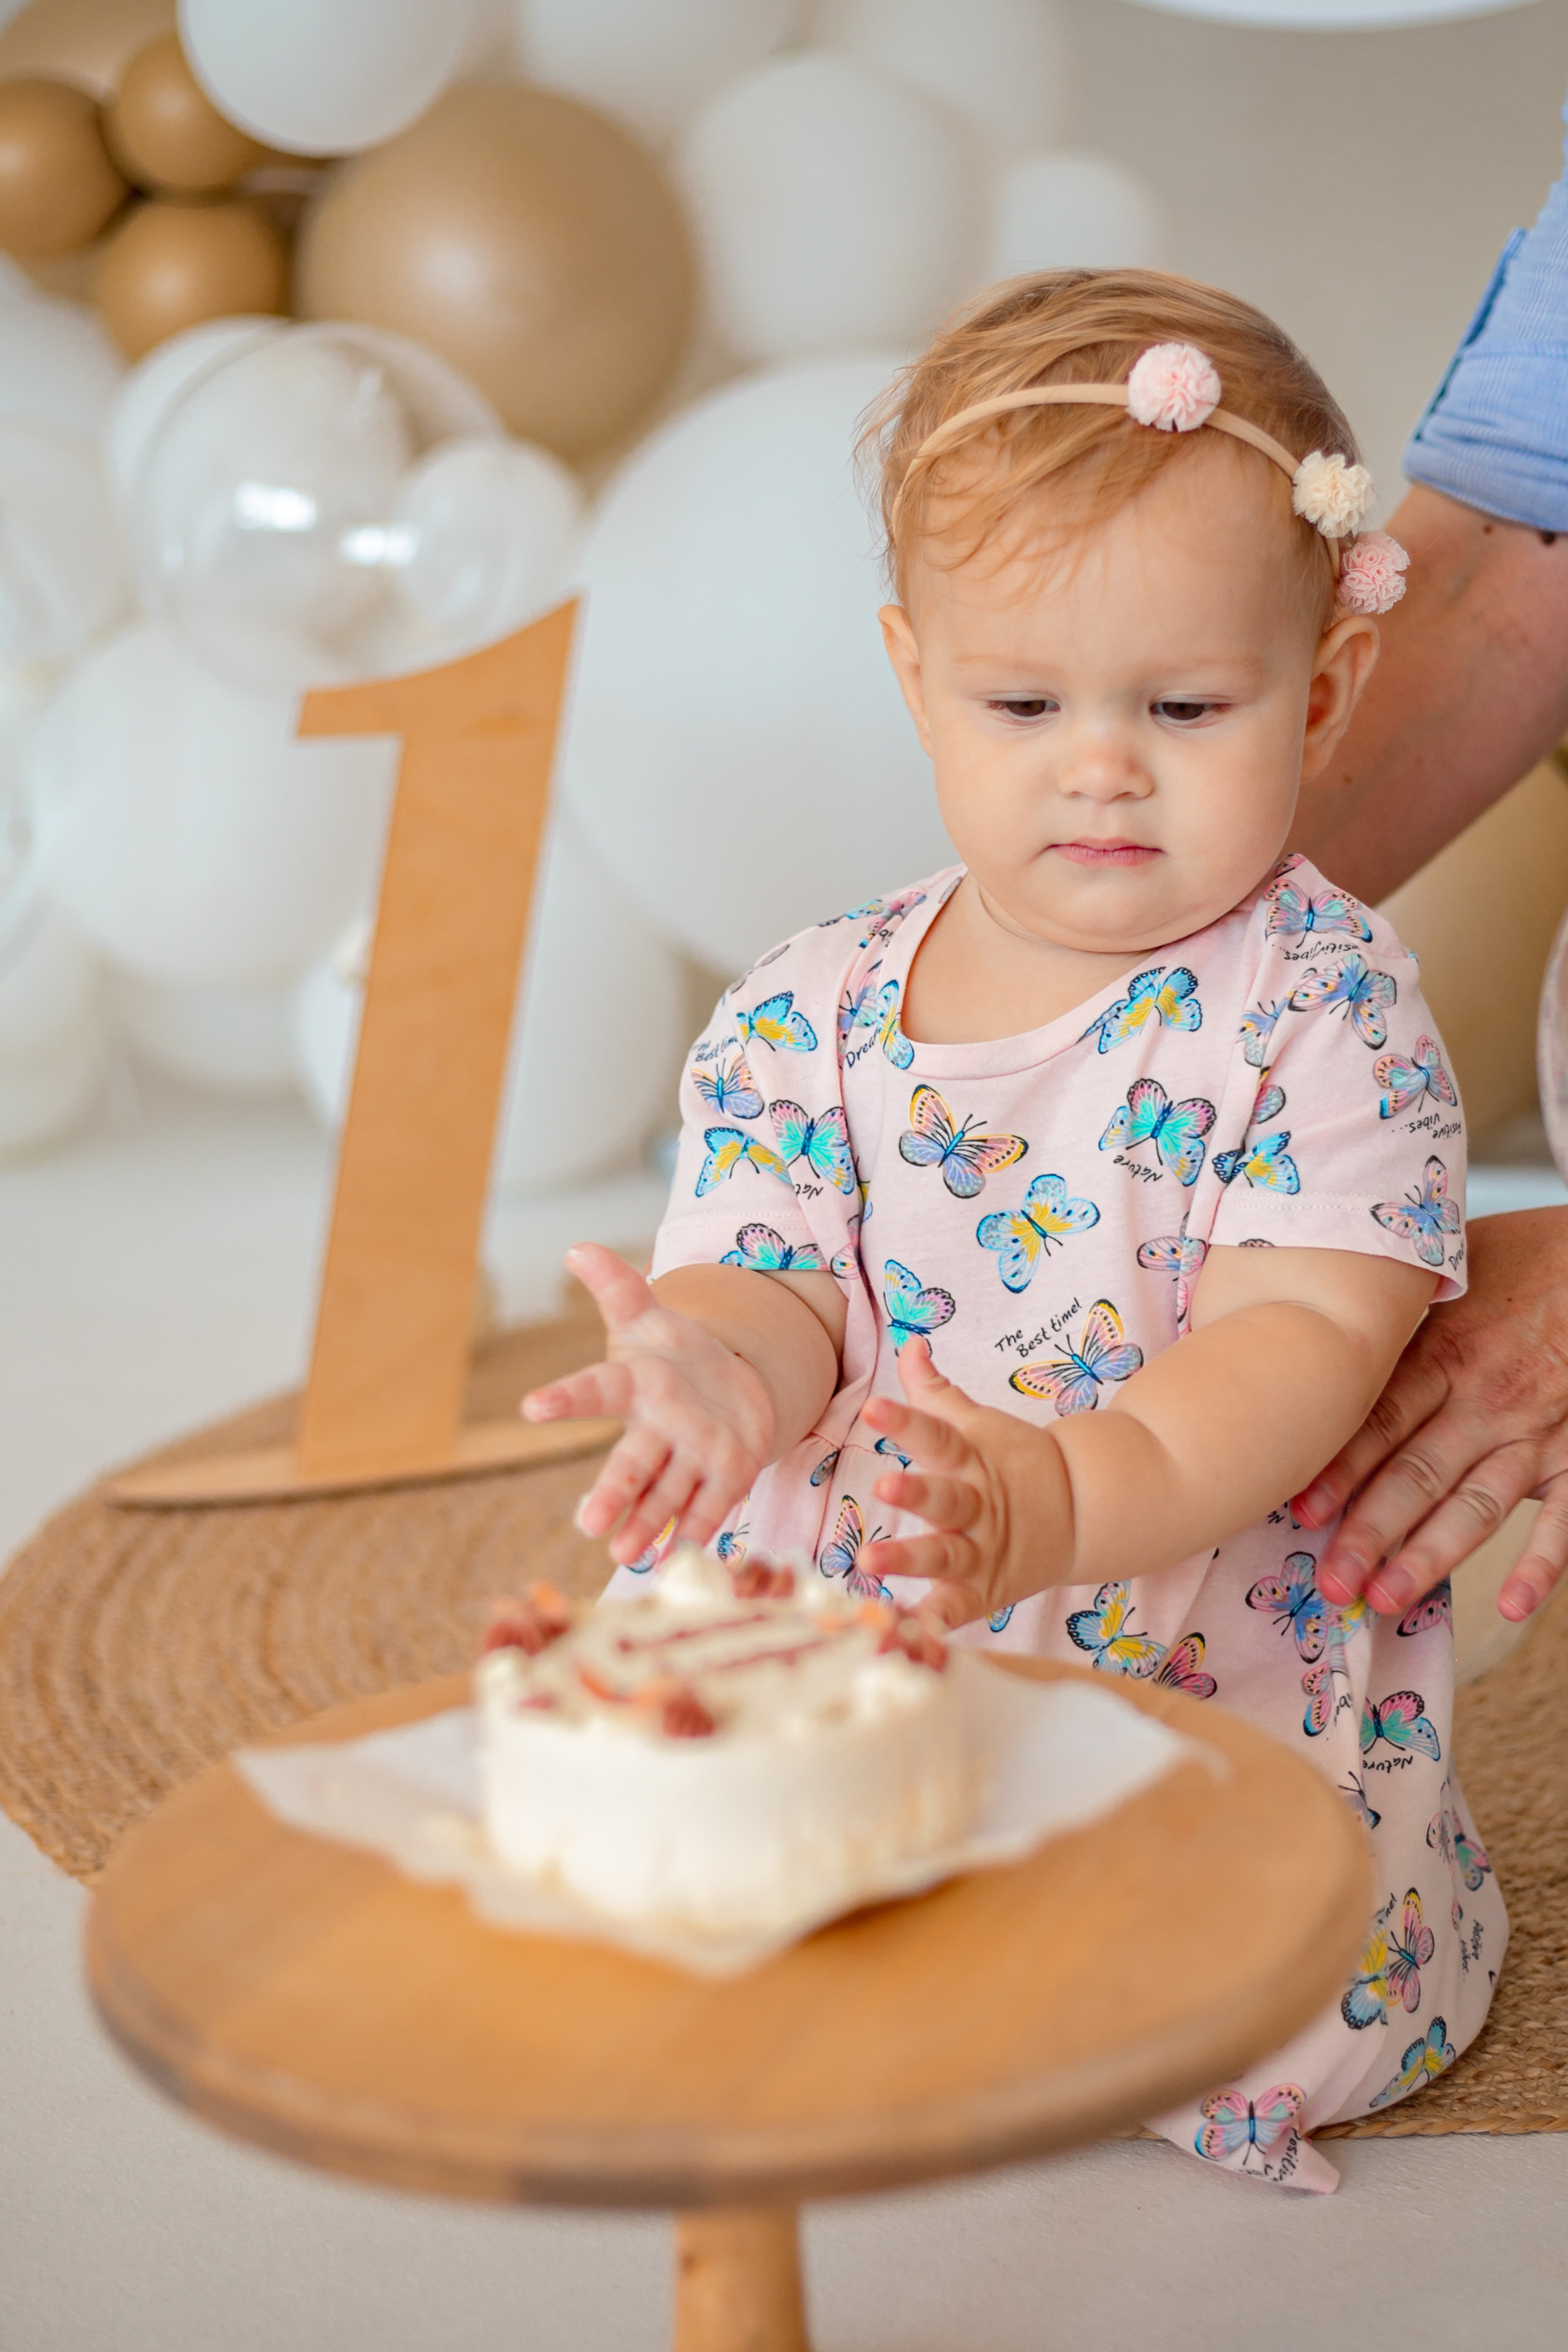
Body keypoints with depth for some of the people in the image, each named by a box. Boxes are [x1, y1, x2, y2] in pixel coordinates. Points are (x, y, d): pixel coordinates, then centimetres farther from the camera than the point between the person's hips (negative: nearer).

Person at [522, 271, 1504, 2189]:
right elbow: (772, 1285, -5)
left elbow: (1306, 1337, -18)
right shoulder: (802, 1016, 2)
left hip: (1223, 1698, -2)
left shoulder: (1324, 1007, -8)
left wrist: (1069, 1501, -38)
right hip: (842, 1671, 3)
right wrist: (721, 1366, -32)